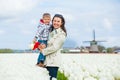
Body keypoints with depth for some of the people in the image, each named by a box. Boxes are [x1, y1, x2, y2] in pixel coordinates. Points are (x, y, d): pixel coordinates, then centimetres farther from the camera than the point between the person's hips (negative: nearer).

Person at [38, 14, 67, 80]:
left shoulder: (61, 34, -10)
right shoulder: (51, 31, 13)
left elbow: (54, 47, -16)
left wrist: (43, 51, -8)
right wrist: (42, 45, -4)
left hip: (54, 61, -7)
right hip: (47, 60, 7)